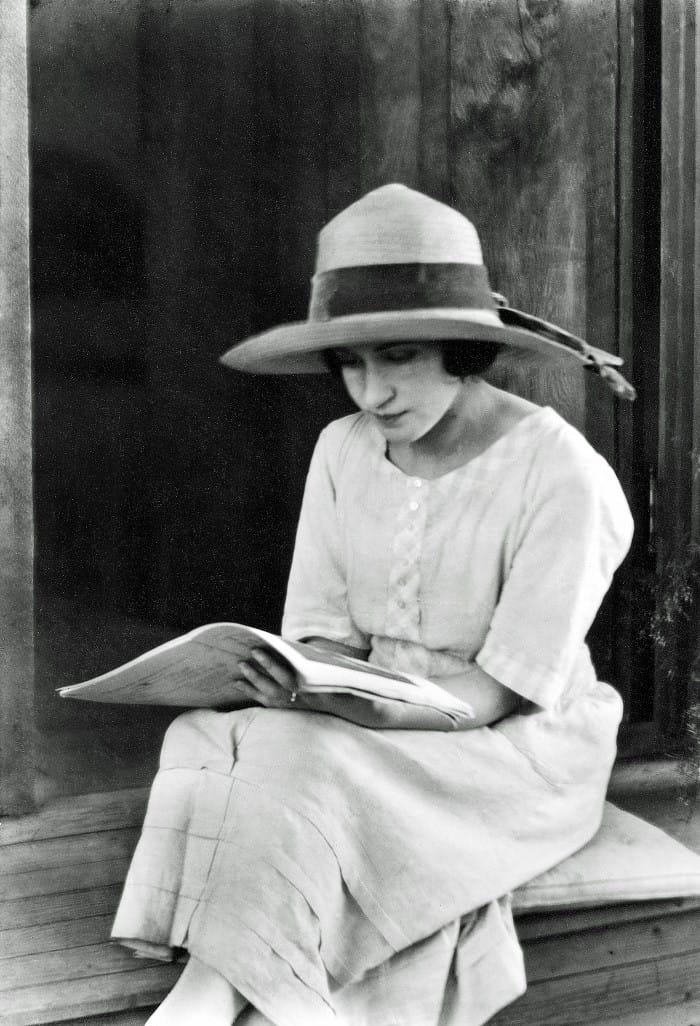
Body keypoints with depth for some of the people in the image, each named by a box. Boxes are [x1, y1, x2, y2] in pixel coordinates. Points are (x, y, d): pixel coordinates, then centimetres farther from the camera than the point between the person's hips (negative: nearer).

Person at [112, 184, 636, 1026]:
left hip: (521, 755, -5)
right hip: (376, 733, 5)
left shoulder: (559, 473, -16)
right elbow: (323, 633, 3)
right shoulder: (343, 451, 2)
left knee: (304, 785, -31)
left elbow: (507, 688, -17)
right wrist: (299, 691, -21)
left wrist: (332, 707, -30)